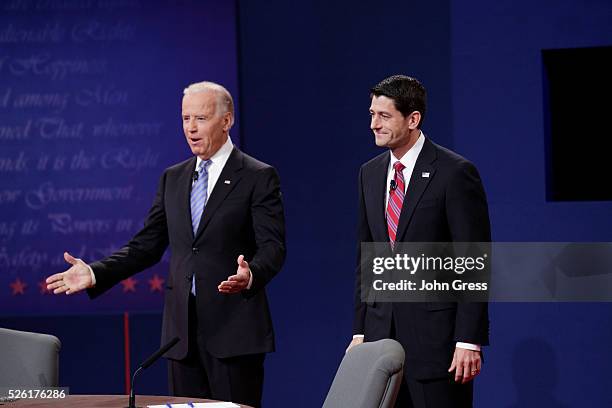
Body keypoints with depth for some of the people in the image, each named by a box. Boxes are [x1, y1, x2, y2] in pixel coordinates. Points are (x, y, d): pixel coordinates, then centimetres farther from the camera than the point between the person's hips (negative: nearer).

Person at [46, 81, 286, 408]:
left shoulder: (258, 177, -2)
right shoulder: (173, 178, 15)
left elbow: (272, 246, -9)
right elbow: (147, 245, 15)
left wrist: (251, 275, -31)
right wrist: (95, 273, 2)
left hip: (234, 330, -5)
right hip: (182, 329, 5)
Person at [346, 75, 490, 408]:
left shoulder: (455, 173, -8)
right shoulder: (370, 174, 12)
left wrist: (469, 341, -15)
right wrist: (360, 331, 11)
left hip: (436, 336, -6)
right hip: (382, 332, 6)